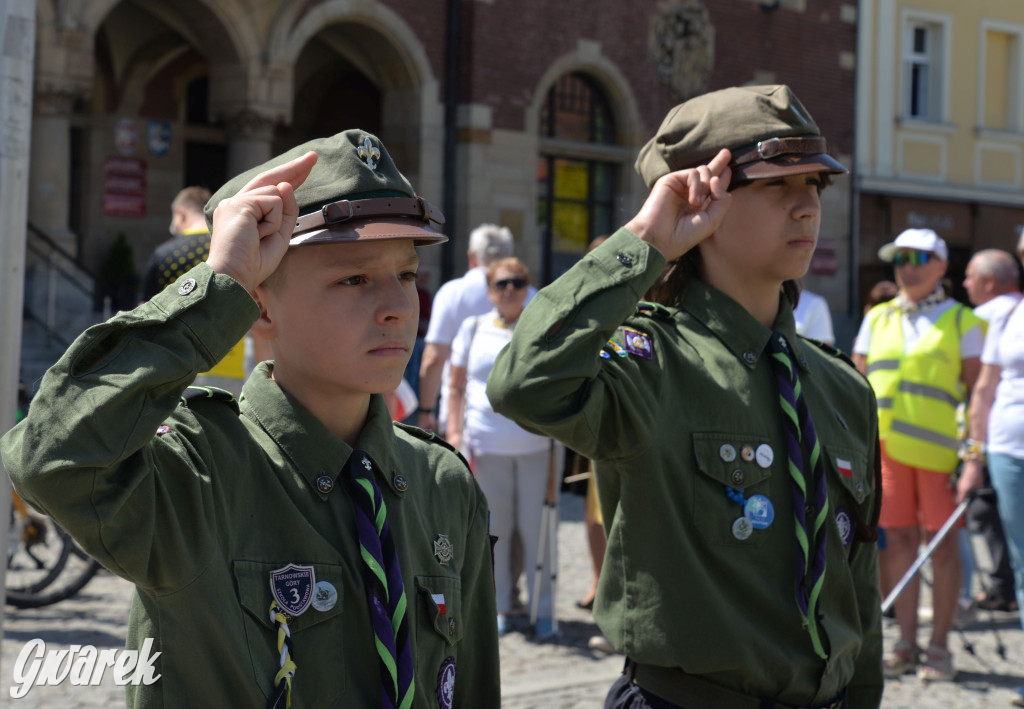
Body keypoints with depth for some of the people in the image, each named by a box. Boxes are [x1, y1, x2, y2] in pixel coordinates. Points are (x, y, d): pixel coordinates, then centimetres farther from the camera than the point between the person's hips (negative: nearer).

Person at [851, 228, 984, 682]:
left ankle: (938, 647, 5)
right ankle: (906, 642, 12)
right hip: (885, 443, 3)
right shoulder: (877, 319, 16)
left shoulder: (961, 321, 6)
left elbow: (976, 386, 2)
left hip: (940, 446, -3)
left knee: (941, 542, -1)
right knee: (898, 540, 4)